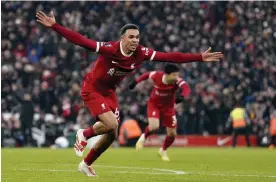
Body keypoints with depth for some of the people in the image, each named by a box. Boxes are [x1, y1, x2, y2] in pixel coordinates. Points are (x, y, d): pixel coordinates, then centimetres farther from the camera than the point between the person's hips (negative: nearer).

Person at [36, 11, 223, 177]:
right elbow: (80, 40, -34)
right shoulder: (109, 49, -30)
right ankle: (84, 135, 9)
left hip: (109, 91, 6)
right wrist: (54, 26, -43)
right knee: (111, 125, -22)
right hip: (92, 89, -6)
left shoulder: (142, 53, -16)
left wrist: (200, 57, -18)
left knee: (111, 135, 6)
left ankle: (86, 165, 27)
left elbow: (171, 57, -15)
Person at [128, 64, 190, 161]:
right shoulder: (157, 76, -26)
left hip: (168, 107, 2)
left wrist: (182, 96, -70)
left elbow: (186, 88, -50)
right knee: (154, 126, -27)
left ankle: (163, 151, 35)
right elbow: (147, 74, -3)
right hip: (154, 104, -2)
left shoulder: (177, 81, -30)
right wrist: (135, 82, -1)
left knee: (172, 134, 3)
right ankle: (144, 137, 10)